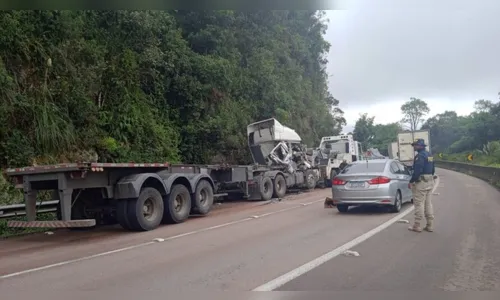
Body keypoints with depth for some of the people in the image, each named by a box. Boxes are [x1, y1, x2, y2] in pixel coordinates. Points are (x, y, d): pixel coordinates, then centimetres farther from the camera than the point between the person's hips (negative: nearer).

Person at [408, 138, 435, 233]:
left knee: (419, 204, -4)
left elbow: (417, 171, -23)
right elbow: (433, 169, 20)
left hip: (421, 182, -10)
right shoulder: (429, 155, 15)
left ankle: (417, 226, 1)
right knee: (428, 203, 12)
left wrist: (411, 181, -15)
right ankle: (429, 226, 15)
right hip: (430, 181, 10)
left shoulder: (420, 156, -17)